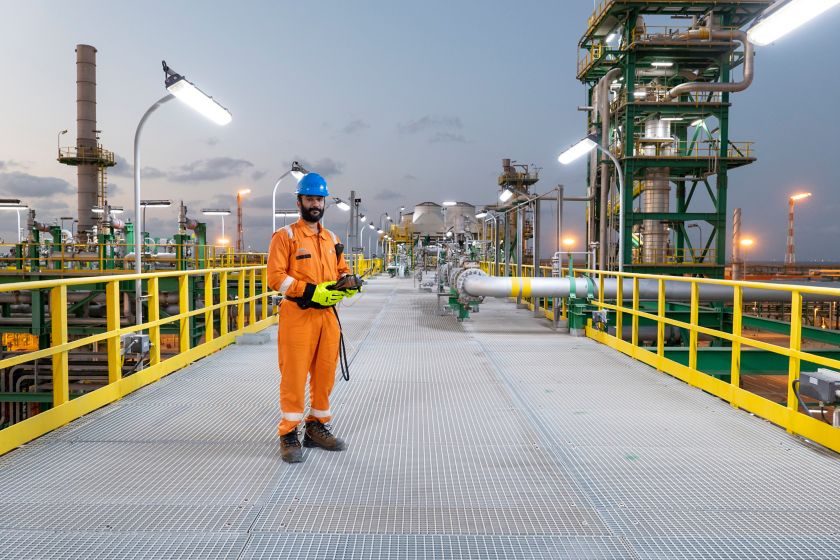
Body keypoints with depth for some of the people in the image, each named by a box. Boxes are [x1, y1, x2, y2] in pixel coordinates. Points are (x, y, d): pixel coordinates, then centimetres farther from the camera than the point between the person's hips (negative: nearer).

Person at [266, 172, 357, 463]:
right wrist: (311, 291, -20)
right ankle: (289, 434, 10)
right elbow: (276, 277, -11)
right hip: (297, 315, -6)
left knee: (325, 373, 10)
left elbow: (342, 269, 21)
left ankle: (317, 426, 24)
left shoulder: (332, 239, 16)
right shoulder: (285, 236, -3)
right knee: (294, 375, -2)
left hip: (328, 314, 6)